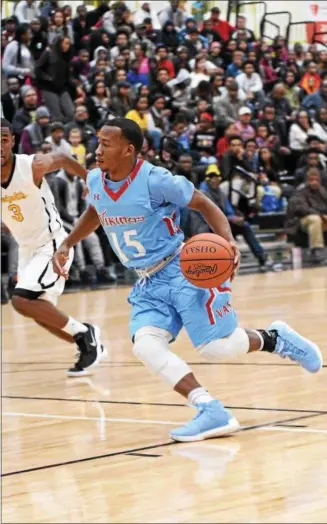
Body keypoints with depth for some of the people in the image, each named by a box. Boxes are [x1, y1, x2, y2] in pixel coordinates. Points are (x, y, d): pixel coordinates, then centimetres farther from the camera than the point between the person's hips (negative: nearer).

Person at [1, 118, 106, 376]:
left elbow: (63, 159, -1)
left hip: (52, 244, -6)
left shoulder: (33, 166, -22)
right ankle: (89, 345, 35)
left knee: (22, 300, -23)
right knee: (41, 314, 14)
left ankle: (84, 334, -7)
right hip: (27, 249, 6)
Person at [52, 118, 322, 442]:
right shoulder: (95, 182, -1)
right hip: (148, 284, 6)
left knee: (216, 347, -10)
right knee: (145, 345, -20)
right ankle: (212, 412, -23)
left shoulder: (155, 180, -20)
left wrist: (228, 240, -25)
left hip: (182, 270, -6)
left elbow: (203, 204, -10)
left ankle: (273, 338, 23)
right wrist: (67, 245, 13)